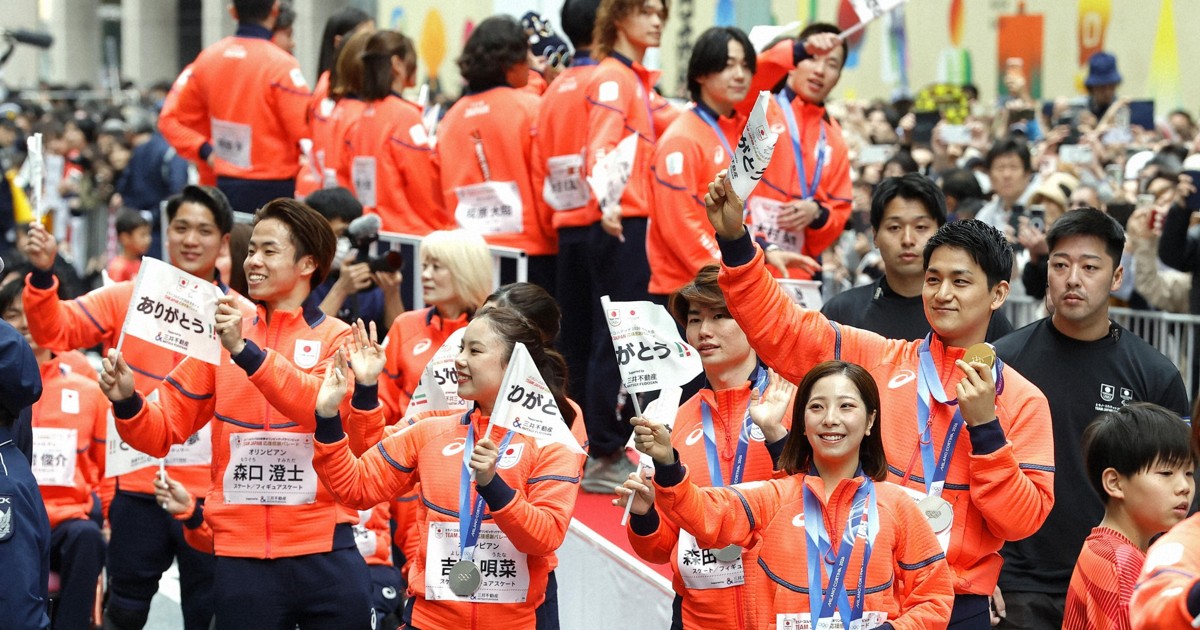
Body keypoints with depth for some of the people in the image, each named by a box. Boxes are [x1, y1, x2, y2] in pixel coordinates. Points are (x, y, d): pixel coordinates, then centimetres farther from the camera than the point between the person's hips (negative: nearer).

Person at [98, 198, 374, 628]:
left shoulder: (336, 339, 3)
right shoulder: (222, 338, 9)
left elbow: (329, 408, -17)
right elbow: (162, 430, 8)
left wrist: (247, 352, -24)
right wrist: (127, 401, -12)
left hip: (323, 554, -2)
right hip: (240, 554, 2)